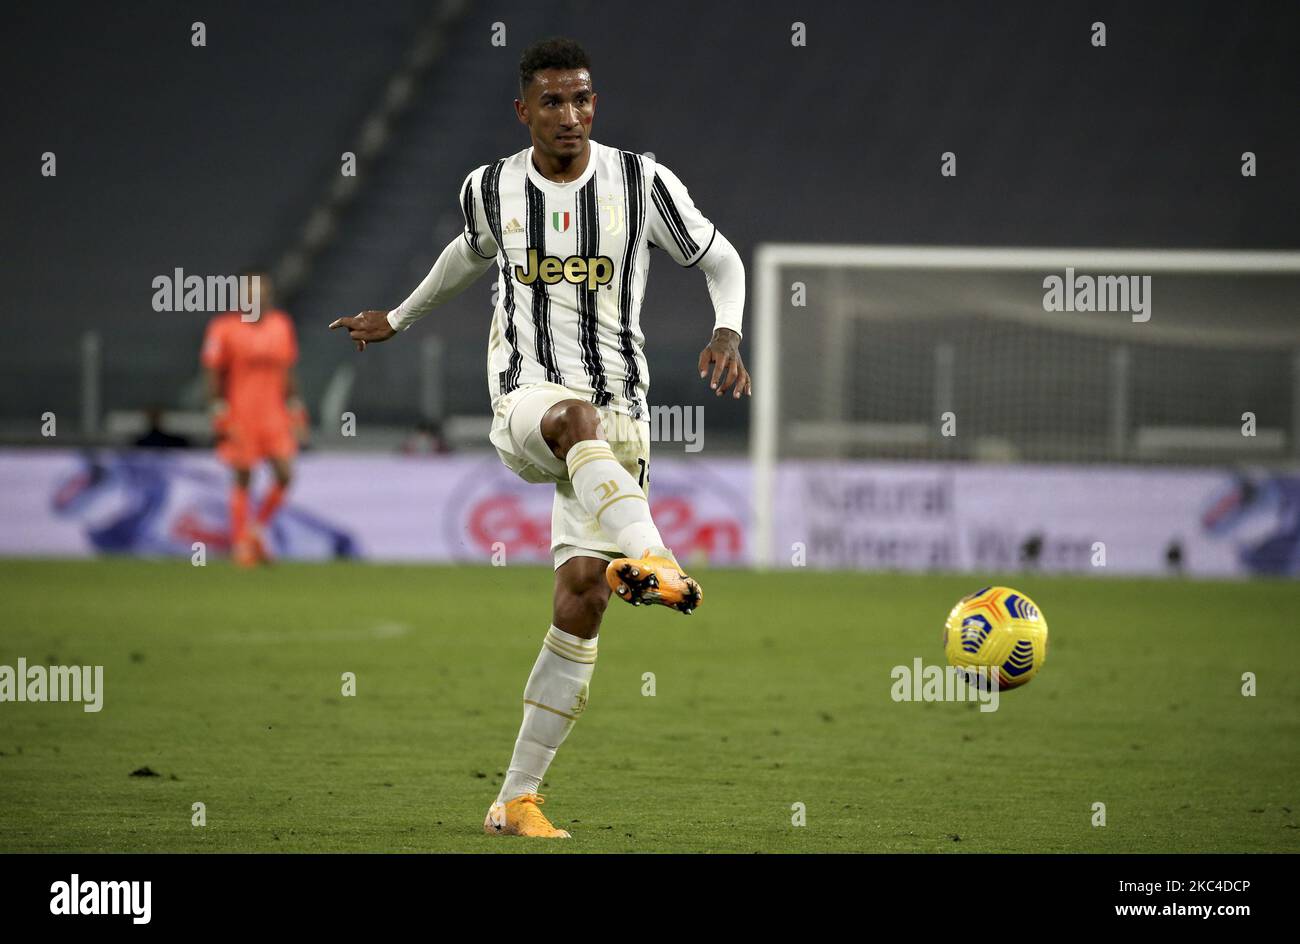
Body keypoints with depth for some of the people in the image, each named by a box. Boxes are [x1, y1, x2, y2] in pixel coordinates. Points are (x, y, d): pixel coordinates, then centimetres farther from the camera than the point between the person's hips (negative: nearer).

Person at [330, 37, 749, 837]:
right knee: (577, 415, -40)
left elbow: (722, 262, 8)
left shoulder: (642, 183, 0)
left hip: (619, 412, 1)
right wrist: (399, 321, 41)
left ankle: (518, 799, 0)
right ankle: (650, 557, -67)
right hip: (525, 402, -1)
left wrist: (728, 333, -12)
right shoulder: (491, 190, 6)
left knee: (583, 595, -8)